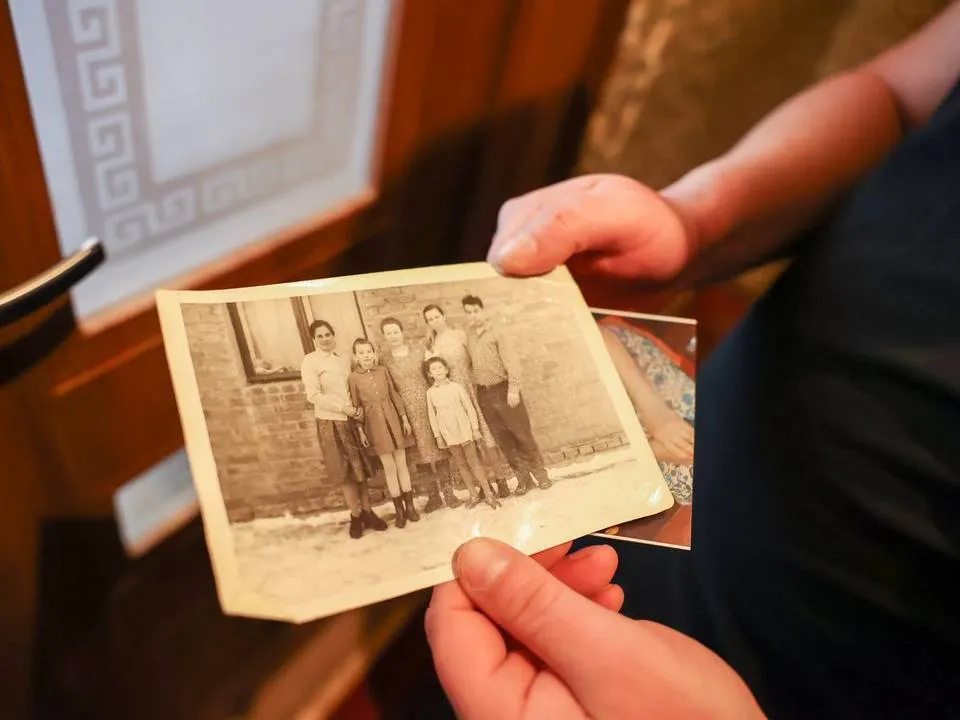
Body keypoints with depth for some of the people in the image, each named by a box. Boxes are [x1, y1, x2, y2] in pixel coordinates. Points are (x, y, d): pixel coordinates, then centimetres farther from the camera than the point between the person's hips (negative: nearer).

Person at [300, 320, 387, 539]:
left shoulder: (344, 359, 7)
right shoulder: (309, 361, -8)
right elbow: (313, 396, -16)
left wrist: (359, 407, -4)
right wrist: (343, 408, -18)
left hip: (353, 419, 4)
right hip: (331, 422, -4)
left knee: (361, 469, 11)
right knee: (346, 473, 6)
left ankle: (367, 512, 23)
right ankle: (355, 517, 19)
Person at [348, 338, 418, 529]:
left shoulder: (383, 370, 1)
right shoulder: (353, 378, -5)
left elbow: (395, 395, 6)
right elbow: (356, 406, -2)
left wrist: (404, 418, 4)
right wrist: (360, 431, -4)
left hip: (393, 419, 2)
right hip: (374, 424, -2)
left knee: (402, 463, 6)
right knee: (389, 467, 3)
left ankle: (410, 506, 16)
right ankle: (399, 511, 13)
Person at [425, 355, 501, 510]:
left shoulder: (456, 387, -3)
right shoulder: (430, 393, 2)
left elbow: (469, 407, -1)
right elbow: (432, 415, 7)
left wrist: (475, 428, -2)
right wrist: (437, 436, 6)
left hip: (463, 429, -2)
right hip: (448, 433, 2)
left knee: (473, 461, -3)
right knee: (461, 464, 7)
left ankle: (488, 494, 0)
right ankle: (473, 495, 14)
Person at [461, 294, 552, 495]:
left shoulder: (496, 331, -7)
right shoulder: (468, 336, 7)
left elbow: (511, 360, -12)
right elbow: (471, 364, 10)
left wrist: (513, 388, -18)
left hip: (502, 389, -4)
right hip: (483, 393, 4)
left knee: (522, 433, 0)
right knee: (503, 439, 6)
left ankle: (540, 474, 10)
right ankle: (523, 478, 14)